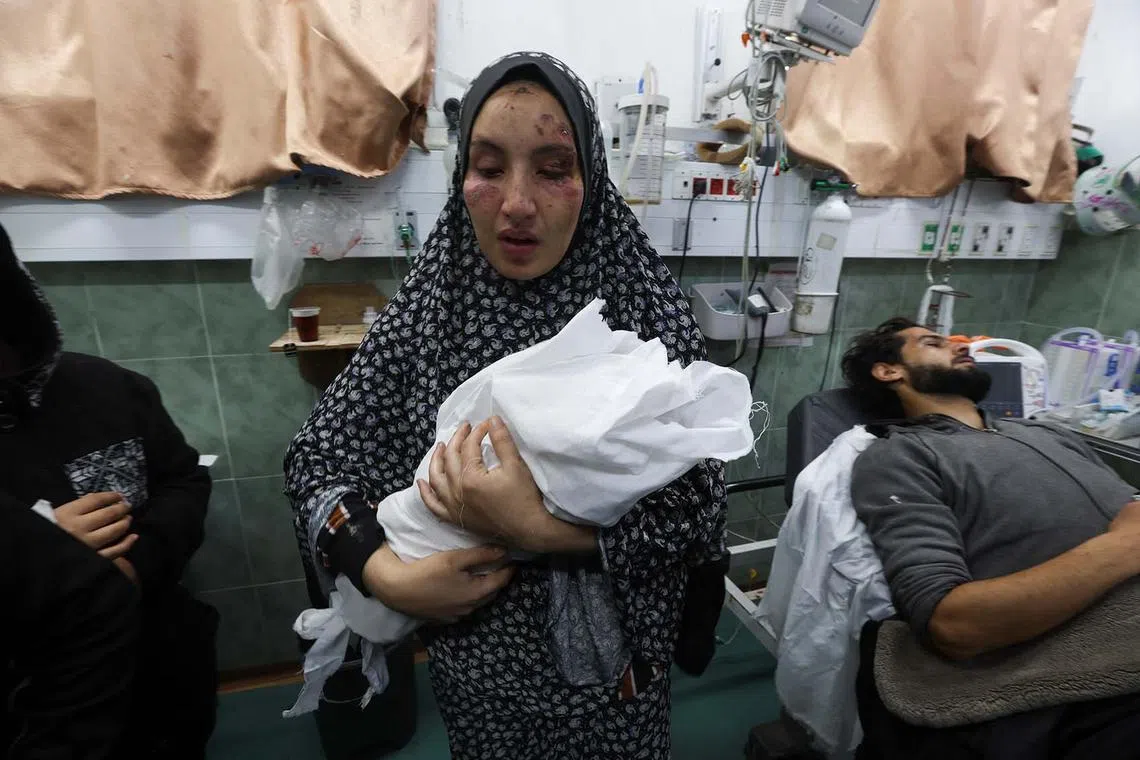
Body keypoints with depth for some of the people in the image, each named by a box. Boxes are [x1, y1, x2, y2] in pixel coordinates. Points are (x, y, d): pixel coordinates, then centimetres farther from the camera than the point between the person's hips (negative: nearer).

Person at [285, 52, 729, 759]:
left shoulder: (644, 304, -17)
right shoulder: (431, 305, -11)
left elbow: (701, 503, -19)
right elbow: (319, 455, -6)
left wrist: (543, 528, -31)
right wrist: (383, 572, -21)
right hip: (471, 654, 2)